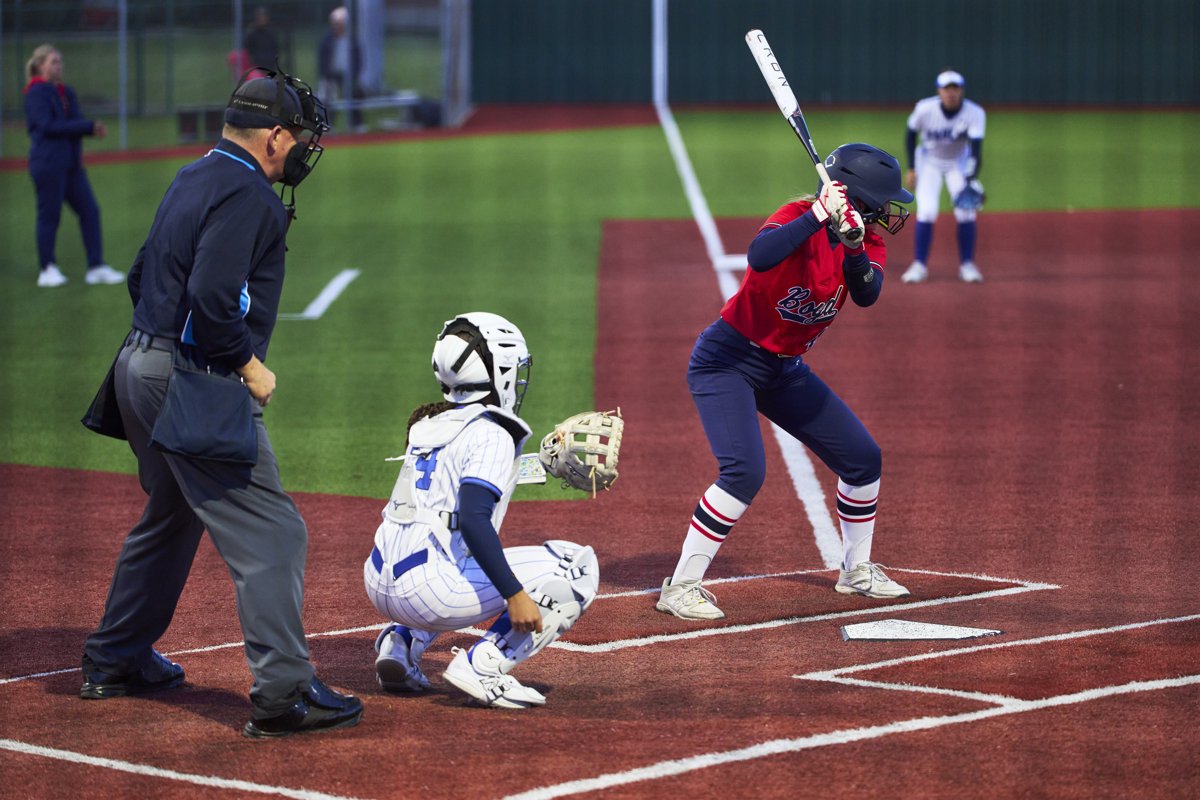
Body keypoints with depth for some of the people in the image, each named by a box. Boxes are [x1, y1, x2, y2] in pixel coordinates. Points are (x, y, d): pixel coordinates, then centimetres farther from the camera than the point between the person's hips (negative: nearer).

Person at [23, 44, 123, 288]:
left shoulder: (66, 92, 17)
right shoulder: (37, 93, -7)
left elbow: (78, 121, 12)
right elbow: (47, 126, -17)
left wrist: (92, 127, -13)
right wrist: (88, 127, -16)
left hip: (71, 164, 8)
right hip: (48, 164, -8)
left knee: (90, 211, 4)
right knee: (49, 215, -2)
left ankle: (96, 267, 7)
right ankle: (47, 270, 8)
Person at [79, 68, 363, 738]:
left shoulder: (193, 180, 16)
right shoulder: (247, 194, -15)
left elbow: (143, 276, 21)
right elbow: (212, 298, -26)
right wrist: (249, 366, -14)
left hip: (140, 367, 10)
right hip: (194, 381, -10)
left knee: (171, 517, 26)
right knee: (269, 531, -11)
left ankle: (115, 662, 35)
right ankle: (283, 693, -17)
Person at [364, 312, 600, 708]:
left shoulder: (429, 424, 17)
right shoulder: (491, 435, -8)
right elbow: (474, 522, -21)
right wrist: (514, 595, -24)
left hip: (380, 582, 8)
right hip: (429, 590, -8)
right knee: (579, 567, -2)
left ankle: (401, 642, 17)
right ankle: (483, 665, -11)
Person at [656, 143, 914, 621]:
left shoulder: (867, 239, -2)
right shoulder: (799, 217, -21)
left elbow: (866, 295, -21)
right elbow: (760, 257, -42)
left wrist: (854, 248, -38)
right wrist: (820, 217, -45)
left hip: (786, 370, 8)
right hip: (728, 361, -8)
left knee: (863, 457, 8)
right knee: (745, 470, -24)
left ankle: (856, 570, 28)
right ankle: (680, 587, -15)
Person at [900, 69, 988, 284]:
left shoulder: (975, 114, -27)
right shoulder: (924, 109, -25)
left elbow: (976, 149, -34)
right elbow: (910, 134, -6)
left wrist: (971, 180, -47)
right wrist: (911, 169, -7)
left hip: (959, 163, 1)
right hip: (929, 162, -1)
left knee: (966, 211, -11)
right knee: (926, 211, -15)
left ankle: (967, 265, 4)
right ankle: (919, 266, -4)